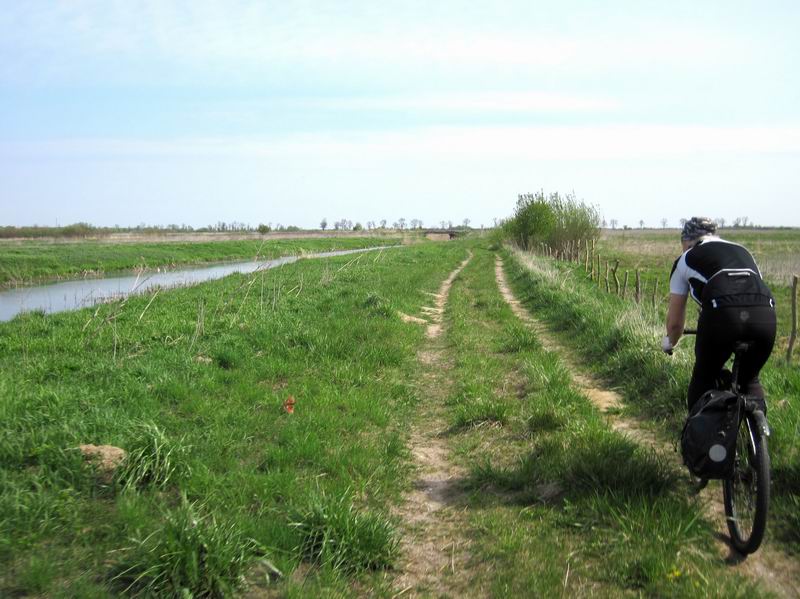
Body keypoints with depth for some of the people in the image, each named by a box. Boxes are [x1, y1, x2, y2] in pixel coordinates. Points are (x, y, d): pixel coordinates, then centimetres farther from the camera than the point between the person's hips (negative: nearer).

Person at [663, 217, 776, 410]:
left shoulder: (686, 259, 24)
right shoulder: (742, 251, 34)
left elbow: (675, 321, 27)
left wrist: (669, 343, 48)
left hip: (722, 312, -3)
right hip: (765, 315, 3)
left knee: (703, 380, 20)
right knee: (750, 380, 27)